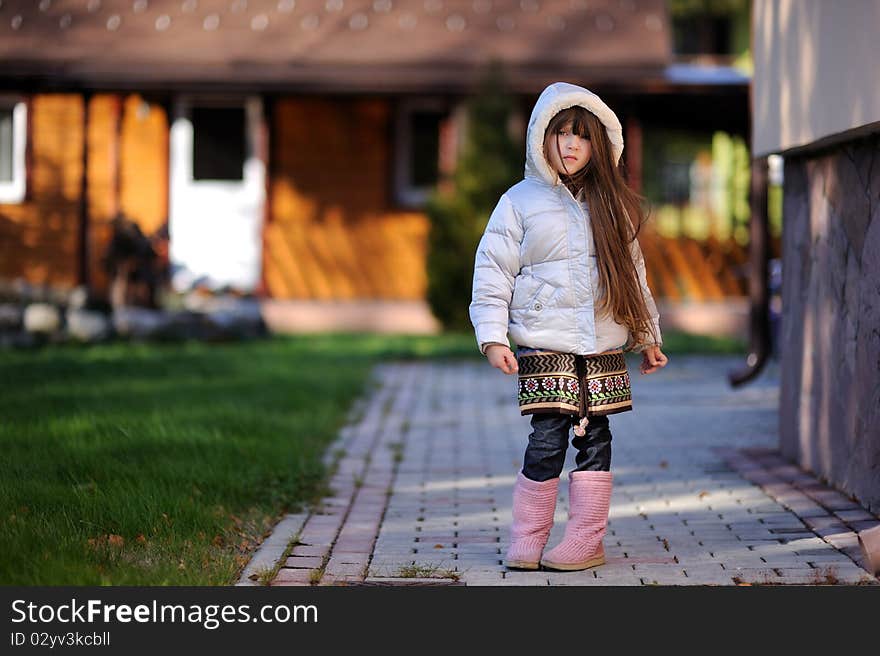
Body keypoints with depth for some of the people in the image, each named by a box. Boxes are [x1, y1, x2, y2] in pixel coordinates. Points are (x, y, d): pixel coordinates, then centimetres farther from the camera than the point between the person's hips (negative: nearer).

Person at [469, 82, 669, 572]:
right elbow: (493, 272, 0)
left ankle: (586, 539, 11)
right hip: (545, 343, -3)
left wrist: (648, 337, 18)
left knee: (595, 438, 4)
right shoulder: (520, 202, 2)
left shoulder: (613, 206, 12)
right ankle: (527, 540, 4)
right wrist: (493, 337, -7)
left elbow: (633, 271, 18)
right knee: (548, 439, -8)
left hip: (605, 344, 3)